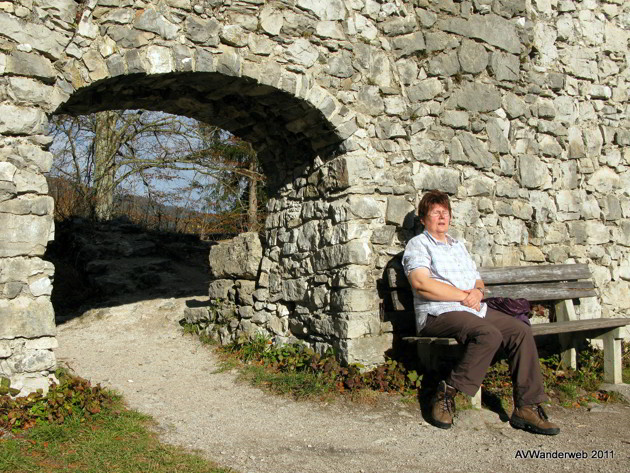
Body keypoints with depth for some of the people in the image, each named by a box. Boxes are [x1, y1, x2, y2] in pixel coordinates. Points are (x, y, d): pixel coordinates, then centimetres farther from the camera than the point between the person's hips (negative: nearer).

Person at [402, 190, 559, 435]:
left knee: (521, 331, -13)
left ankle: (527, 407, -9)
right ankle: (446, 394, -19)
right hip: (438, 314, -7)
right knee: (489, 335, -32)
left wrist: (477, 292, -1)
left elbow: (478, 281, 25)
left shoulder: (459, 245, 27)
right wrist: (463, 296, -11)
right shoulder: (418, 244, 3)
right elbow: (421, 283, -14)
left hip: (475, 309, 7)